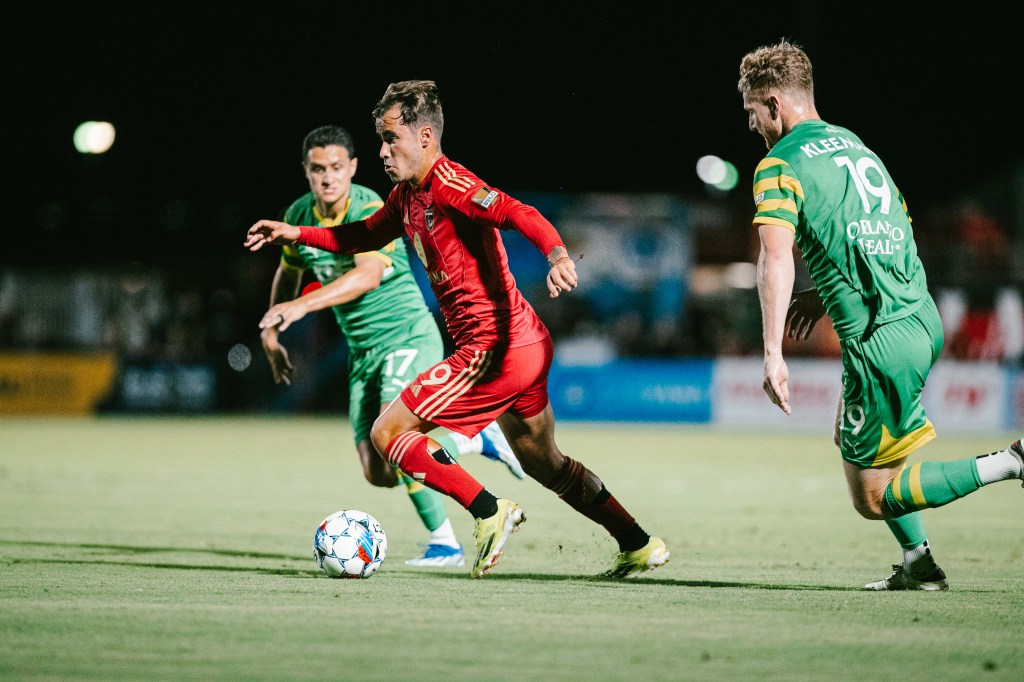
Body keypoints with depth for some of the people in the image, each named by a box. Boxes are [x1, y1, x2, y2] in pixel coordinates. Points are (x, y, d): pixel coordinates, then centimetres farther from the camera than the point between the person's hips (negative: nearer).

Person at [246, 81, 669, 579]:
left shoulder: (449, 185, -15)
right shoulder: (407, 195, 14)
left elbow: (520, 214, -29)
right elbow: (365, 236, 31)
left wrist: (557, 255, -47)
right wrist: (298, 234, 21)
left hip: (494, 347, -10)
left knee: (388, 432, -7)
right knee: (542, 463, 23)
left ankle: (489, 512, -6)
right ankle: (638, 544, 28)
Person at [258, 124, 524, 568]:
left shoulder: (370, 211, -19)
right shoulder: (299, 215, 3)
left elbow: (368, 275, -36)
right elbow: (288, 273, 23)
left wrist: (302, 306, -45)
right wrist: (271, 335, 17)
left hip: (407, 336, -7)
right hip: (362, 350, 7)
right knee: (378, 473, 0)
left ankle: (445, 543, -15)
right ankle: (477, 439, 24)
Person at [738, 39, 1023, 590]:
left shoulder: (780, 166, -7)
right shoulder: (852, 143, 18)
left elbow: (776, 261, -20)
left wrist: (773, 353, -21)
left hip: (881, 339, -9)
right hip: (923, 318, 9)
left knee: (872, 497, 1)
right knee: (849, 437, 27)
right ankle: (918, 562, 20)